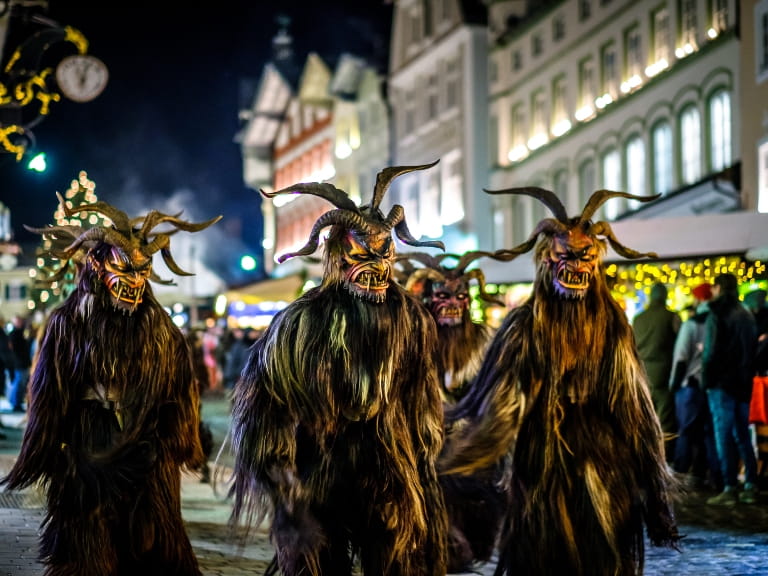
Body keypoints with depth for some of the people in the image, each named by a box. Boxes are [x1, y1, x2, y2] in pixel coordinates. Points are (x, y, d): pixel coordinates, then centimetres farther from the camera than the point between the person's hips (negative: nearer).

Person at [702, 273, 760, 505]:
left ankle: (730, 488, -9)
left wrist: (707, 378, -6)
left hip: (722, 382, -7)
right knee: (742, 435, 12)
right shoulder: (747, 315, 13)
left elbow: (712, 350, -15)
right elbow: (753, 347, 16)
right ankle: (751, 486, 11)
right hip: (743, 382, 7)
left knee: (724, 435, -6)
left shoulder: (718, 314, -10)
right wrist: (746, 375, 17)